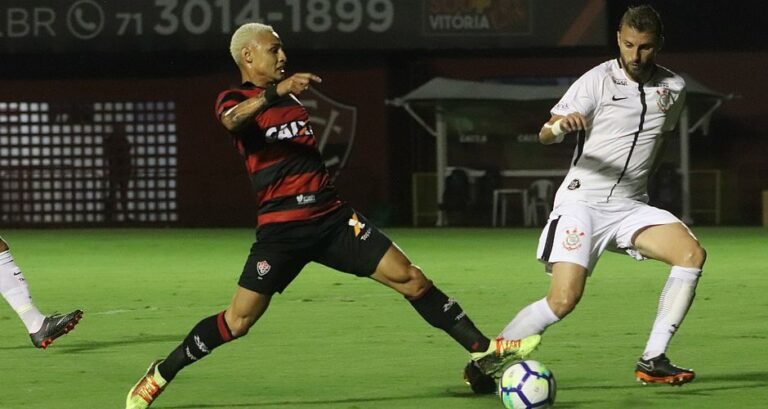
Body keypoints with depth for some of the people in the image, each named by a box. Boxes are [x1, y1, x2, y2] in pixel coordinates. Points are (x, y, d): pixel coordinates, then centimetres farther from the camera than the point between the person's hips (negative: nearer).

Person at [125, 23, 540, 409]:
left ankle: (483, 350, 1)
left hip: (331, 216, 5)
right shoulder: (234, 99, -2)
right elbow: (233, 120, -30)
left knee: (411, 279, -3)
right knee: (238, 319, -9)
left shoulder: (290, 95, 18)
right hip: (280, 228, -5)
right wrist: (275, 92, -45)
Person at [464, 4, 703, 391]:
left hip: (630, 206, 5)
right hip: (582, 202, -5)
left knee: (691, 253, -20)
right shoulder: (598, 81, -9)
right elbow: (545, 134, -16)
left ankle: (652, 360, -16)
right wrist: (561, 125, -38)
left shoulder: (673, 88, 6)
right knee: (564, 299, -20)